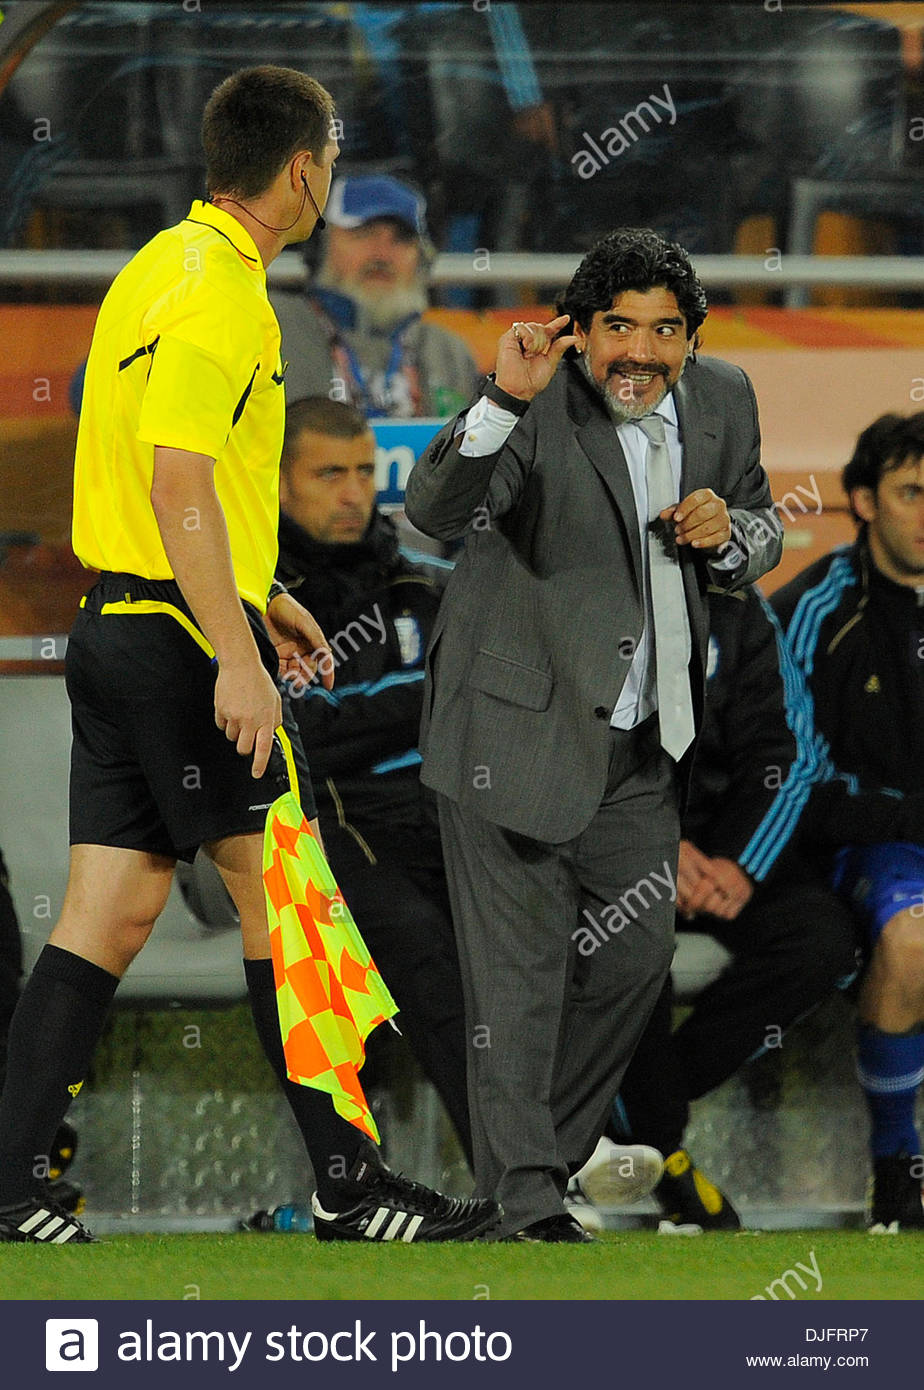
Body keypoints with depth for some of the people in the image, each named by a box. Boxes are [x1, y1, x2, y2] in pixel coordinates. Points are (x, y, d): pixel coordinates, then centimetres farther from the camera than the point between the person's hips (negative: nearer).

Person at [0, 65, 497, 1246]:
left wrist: (255, 596, 30)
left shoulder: (167, 265, 17)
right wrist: (236, 654, -25)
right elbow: (179, 484, -22)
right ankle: (344, 1183, 1)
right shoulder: (217, 293, -15)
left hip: (114, 621, 10)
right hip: (182, 632, -10)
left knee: (109, 914, 7)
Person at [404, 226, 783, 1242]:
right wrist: (503, 402, -45)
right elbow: (436, 512, -31)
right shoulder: (541, 407, -17)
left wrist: (729, 534, -8)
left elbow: (761, 541, 16)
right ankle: (522, 1199, 2)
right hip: (517, 728, -6)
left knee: (637, 950, 13)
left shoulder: (721, 401, 2)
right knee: (520, 966, -4)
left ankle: (547, 1148, 31)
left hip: (643, 740, 6)